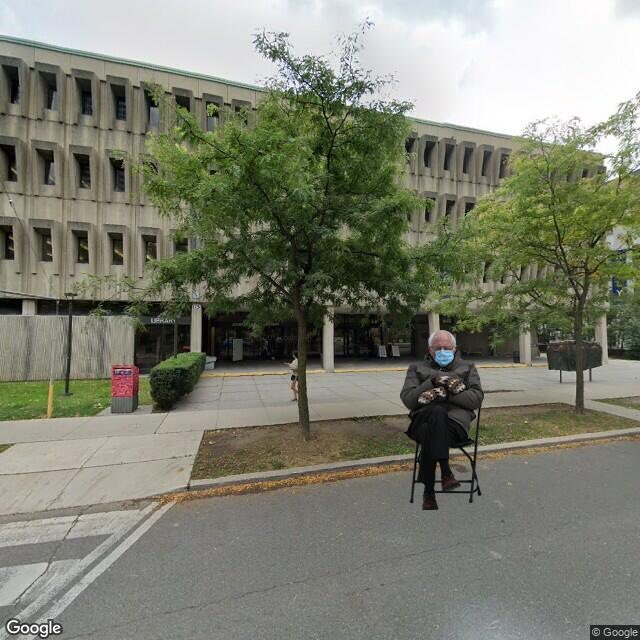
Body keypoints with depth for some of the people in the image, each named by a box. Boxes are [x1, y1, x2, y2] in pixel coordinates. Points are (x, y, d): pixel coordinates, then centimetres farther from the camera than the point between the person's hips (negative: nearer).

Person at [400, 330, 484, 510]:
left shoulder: (467, 368, 23)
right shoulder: (417, 369, 21)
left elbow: (477, 398, 6)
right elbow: (407, 399, 5)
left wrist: (448, 394, -8)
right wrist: (431, 382, -8)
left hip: (456, 421, 0)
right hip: (423, 419, 1)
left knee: (429, 432, -35)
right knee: (438, 412, -36)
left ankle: (429, 492, -24)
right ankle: (445, 472, -30)